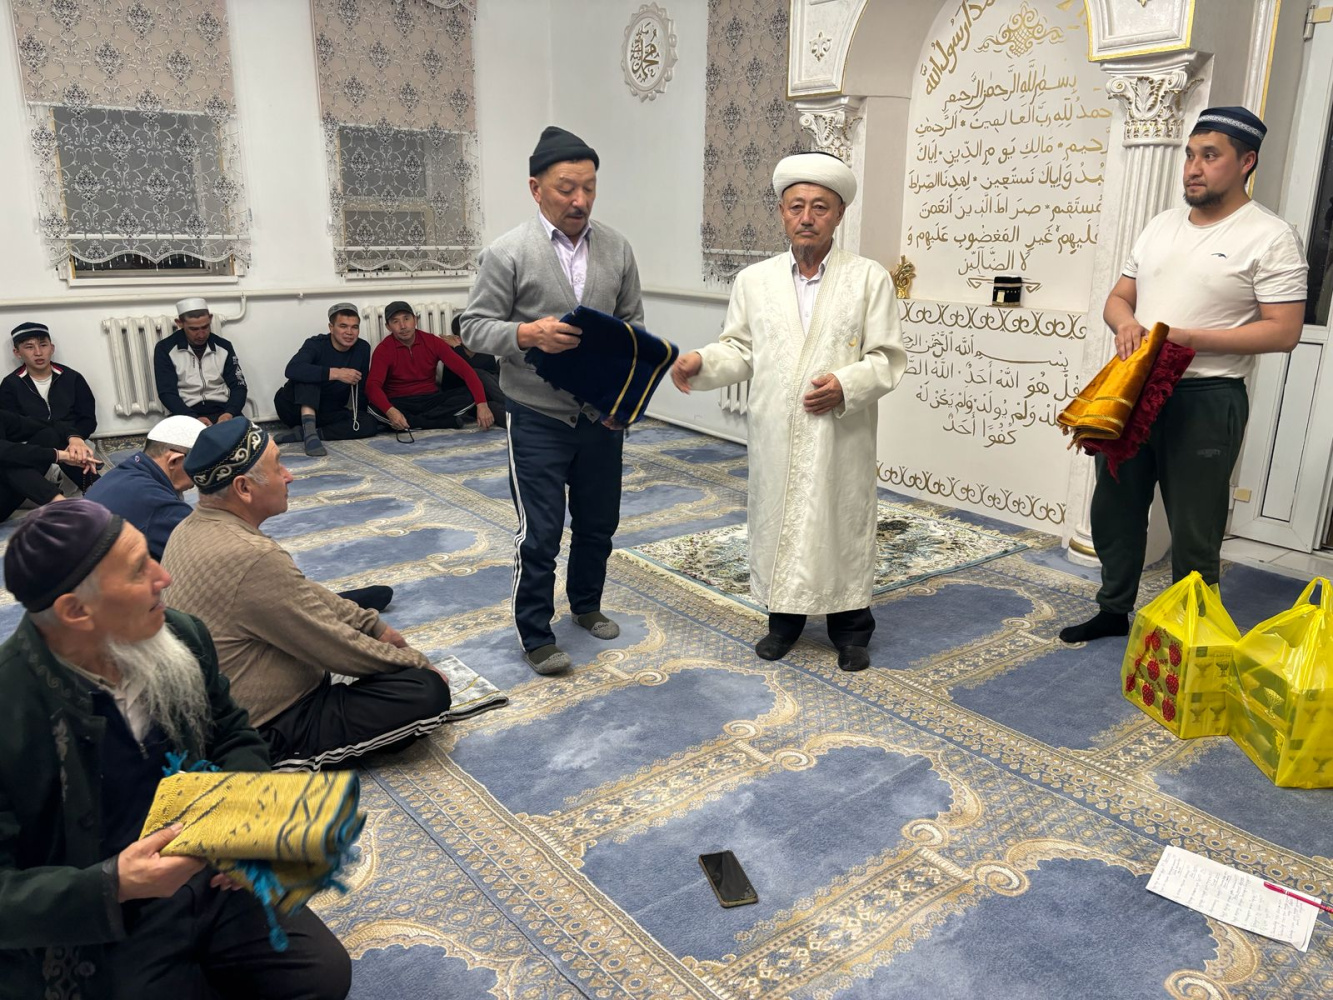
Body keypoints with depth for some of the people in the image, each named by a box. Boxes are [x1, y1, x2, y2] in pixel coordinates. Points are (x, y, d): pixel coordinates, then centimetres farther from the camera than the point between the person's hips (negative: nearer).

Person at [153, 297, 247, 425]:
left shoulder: (224, 347, 9)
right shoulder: (165, 349, 2)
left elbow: (238, 386, 6)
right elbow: (167, 393, -4)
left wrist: (230, 413, -15)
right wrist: (194, 419, -21)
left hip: (222, 411, 1)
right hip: (185, 415, -1)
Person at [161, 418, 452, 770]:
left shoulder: (191, 528, 0)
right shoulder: (250, 557, -31)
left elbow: (301, 592, 11)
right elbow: (338, 648, -21)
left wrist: (373, 625, 10)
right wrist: (417, 662, -6)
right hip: (263, 736, -10)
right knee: (428, 690, -16)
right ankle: (297, 761, -8)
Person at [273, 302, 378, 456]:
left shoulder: (363, 349, -3)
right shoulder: (316, 345, -17)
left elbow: (362, 387, 6)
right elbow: (292, 369, -38)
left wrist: (358, 412, -6)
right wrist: (335, 373, -42)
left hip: (327, 413, 4)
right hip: (294, 407, -4)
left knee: (370, 424, -22)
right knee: (309, 374, -30)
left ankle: (299, 433, -25)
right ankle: (310, 432, -43)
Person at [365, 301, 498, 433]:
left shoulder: (432, 341, -2)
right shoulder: (383, 349, -8)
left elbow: (465, 370, -10)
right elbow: (373, 385, -22)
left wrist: (482, 403, -27)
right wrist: (390, 411, -45)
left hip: (432, 400, 2)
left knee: (471, 393, -20)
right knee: (374, 408, -36)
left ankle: (411, 422, -23)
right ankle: (449, 422, -28)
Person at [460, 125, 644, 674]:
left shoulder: (617, 248, 4)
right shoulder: (508, 252, -9)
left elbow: (633, 325, 9)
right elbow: (475, 327, -7)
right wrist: (529, 334, -26)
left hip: (604, 415, 5)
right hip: (539, 420, -4)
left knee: (598, 524, 18)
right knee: (539, 533, 1)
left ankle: (586, 604, 41)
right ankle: (535, 634, 19)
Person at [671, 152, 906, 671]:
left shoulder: (870, 278, 0)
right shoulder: (753, 280, 7)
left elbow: (887, 357, -1)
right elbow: (740, 350, 8)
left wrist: (846, 385, -18)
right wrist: (702, 362, -11)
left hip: (840, 438, -2)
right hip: (774, 437, 2)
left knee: (842, 524, 7)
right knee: (777, 521, 10)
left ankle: (851, 627, 26)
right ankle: (784, 617, 30)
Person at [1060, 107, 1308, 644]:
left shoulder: (1270, 237, -8)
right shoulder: (1161, 225, 12)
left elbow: (1283, 331, -13)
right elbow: (1119, 297, 15)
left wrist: (1186, 338, -21)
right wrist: (1126, 323, -9)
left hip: (1204, 400, -6)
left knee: (1193, 531, 3)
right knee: (1114, 508, 15)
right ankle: (1113, 611, 33)